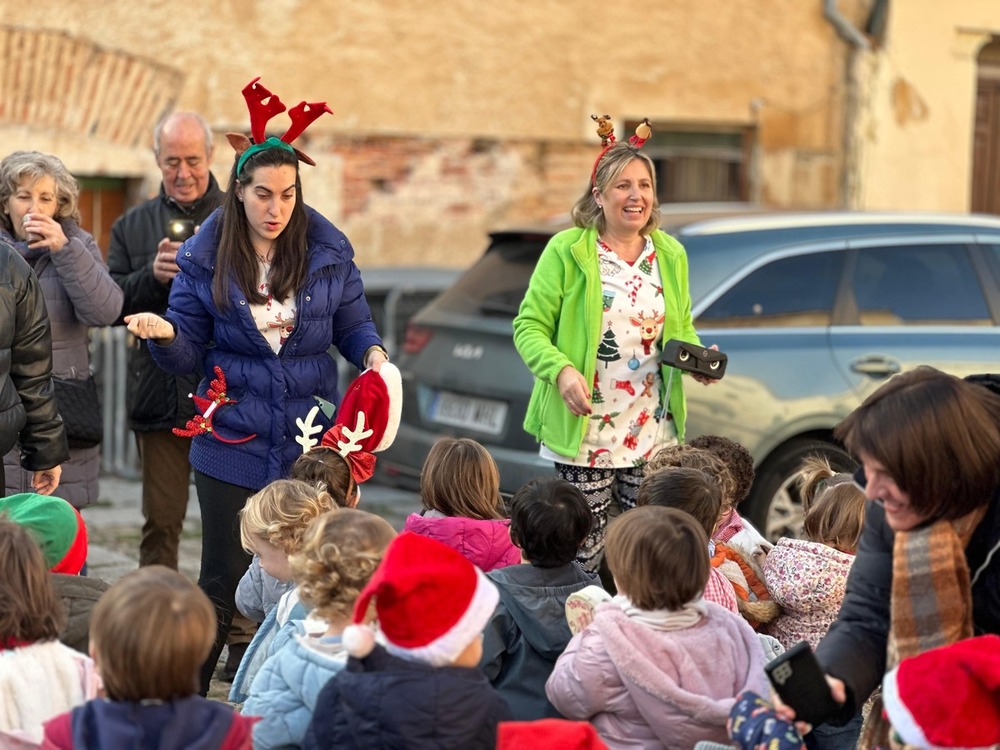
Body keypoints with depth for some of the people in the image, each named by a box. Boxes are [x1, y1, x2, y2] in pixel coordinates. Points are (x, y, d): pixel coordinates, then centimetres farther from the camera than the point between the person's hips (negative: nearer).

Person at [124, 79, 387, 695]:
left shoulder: (328, 250, -1)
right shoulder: (206, 257, -3)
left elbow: (354, 324, 8)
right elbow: (189, 355, -1)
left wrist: (373, 352, -13)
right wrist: (165, 334, -22)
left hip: (309, 442, 1)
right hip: (233, 445, -1)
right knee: (223, 582, 3)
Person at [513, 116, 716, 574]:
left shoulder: (670, 255, 11)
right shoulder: (566, 252, -4)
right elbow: (529, 326, -5)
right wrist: (562, 371, -23)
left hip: (653, 437, 4)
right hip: (583, 436, -4)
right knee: (585, 557, -2)